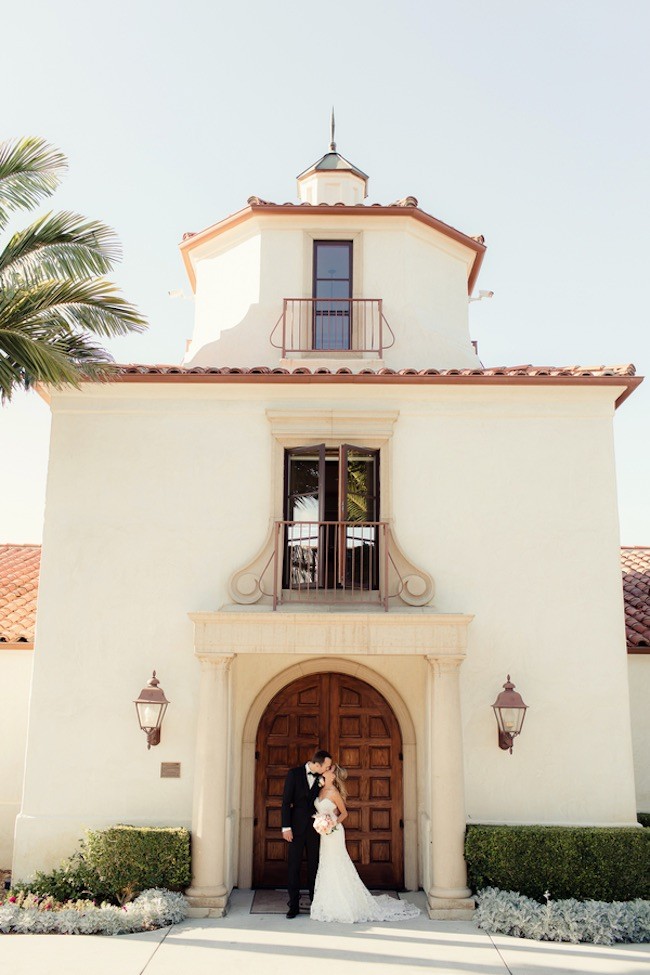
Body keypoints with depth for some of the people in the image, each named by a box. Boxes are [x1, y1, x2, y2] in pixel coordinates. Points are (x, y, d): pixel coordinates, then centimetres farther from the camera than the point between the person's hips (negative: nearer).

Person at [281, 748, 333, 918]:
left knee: (314, 865, 8)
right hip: (296, 827, -3)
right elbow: (286, 801, -8)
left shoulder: (321, 778, 2)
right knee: (294, 866, 2)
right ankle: (294, 905, 9)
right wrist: (286, 827, -12)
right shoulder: (294, 774, -7)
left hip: (314, 826, 3)